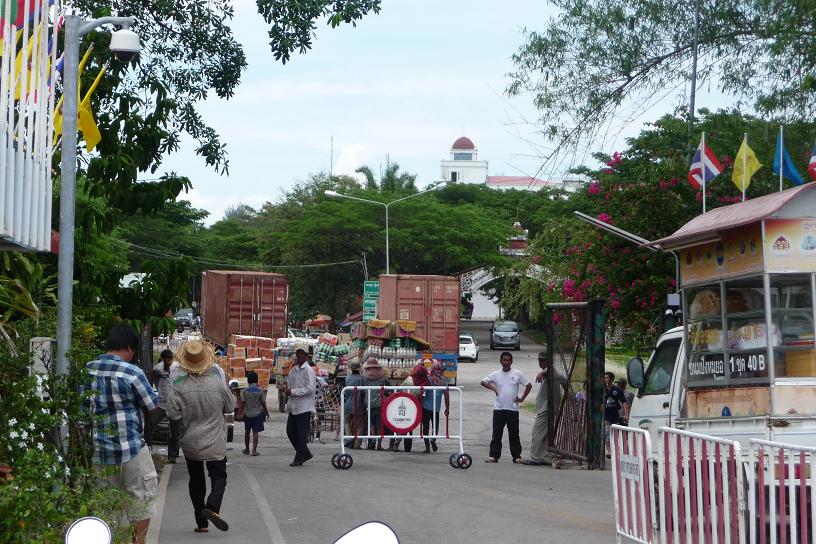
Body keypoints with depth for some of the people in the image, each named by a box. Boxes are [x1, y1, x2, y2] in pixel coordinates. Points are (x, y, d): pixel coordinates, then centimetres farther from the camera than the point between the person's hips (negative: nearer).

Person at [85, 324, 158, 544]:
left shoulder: (87, 370, 2)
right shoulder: (131, 373, -15)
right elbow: (153, 404, -5)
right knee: (141, 504, 10)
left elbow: (84, 407, 10)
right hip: (131, 449, -5)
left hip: (99, 450, 6)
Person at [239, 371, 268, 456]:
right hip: (257, 413, -1)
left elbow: (242, 403, -5)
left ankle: (247, 449, 26)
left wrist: (241, 413, 3)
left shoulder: (244, 391, -6)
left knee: (247, 432, 15)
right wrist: (266, 412, 10)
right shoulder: (260, 391, -8)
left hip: (247, 414, 1)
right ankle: (254, 450, -5)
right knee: (255, 432, 0)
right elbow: (263, 403, -3)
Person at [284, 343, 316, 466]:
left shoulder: (308, 370, -11)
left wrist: (293, 391, -18)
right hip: (293, 406, 8)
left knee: (301, 434, -2)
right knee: (290, 432, 11)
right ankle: (305, 453, 24)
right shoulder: (295, 369, 13)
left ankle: (299, 459, 7)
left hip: (304, 407, -8)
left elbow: (310, 388, -18)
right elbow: (289, 382, 17)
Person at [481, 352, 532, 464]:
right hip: (499, 409, 1)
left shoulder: (517, 374, 3)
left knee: (514, 434, 3)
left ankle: (516, 456, 10)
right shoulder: (495, 374, 6)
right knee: (496, 434, 1)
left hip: (513, 409, -1)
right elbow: (483, 382, 8)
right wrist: (493, 388, -4)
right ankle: (493, 456, 4)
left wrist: (522, 398, 3)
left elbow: (529, 385, 8)